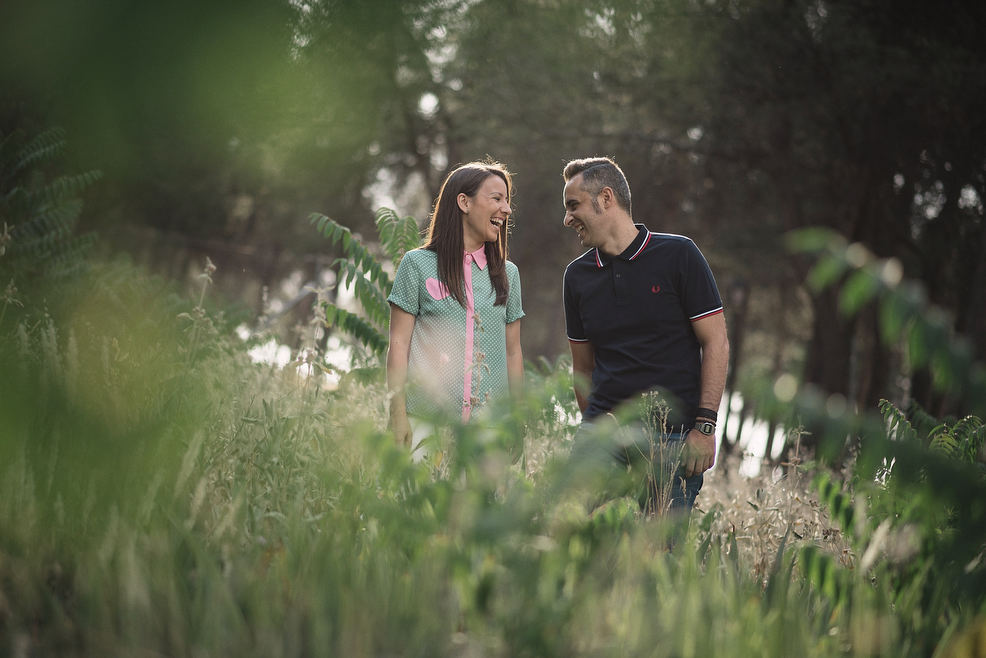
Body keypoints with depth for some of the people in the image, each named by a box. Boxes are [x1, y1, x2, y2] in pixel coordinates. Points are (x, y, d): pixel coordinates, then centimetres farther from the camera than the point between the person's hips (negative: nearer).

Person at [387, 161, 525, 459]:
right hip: (429, 421, -3)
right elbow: (399, 344, 0)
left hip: (491, 424, 3)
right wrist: (398, 415, -6)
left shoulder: (508, 274, 13)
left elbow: (513, 351, 15)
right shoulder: (417, 264, 3)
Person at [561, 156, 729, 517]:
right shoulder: (578, 275, 12)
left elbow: (715, 342, -3)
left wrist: (705, 426, -9)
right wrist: (594, 425, 13)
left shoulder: (677, 255, -1)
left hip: (674, 435, -3)